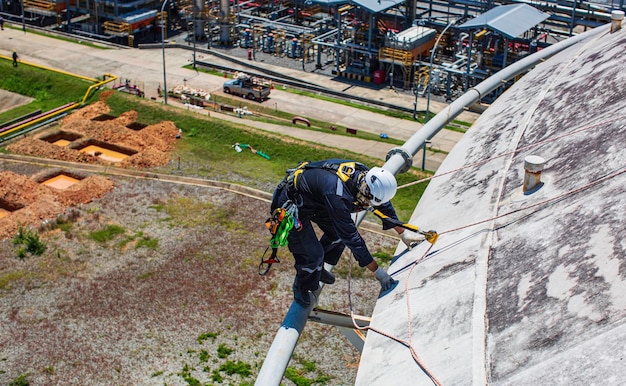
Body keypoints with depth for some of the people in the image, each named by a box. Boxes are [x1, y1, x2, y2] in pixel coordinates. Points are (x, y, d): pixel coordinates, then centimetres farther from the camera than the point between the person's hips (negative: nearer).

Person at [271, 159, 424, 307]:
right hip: (290, 204, -8)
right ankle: (302, 290, 22)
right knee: (313, 254, -8)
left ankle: (317, 268, 36)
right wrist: (377, 271, -24)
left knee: (339, 233, 12)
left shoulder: (364, 175, -18)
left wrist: (403, 233, 11)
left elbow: (383, 204, 3)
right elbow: (352, 238, -31)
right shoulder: (337, 195, -41)